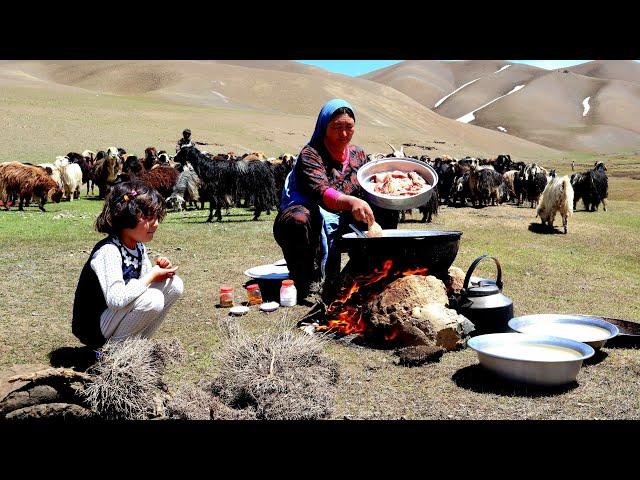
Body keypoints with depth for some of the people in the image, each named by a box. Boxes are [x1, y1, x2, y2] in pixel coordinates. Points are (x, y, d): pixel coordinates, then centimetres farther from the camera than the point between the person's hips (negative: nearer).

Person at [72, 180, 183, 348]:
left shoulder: (139, 246, 2)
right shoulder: (108, 251, -25)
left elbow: (146, 280, 14)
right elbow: (116, 299, -36)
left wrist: (160, 269, -9)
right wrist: (152, 276, -24)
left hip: (118, 314, 9)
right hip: (93, 329, -9)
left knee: (174, 285, -2)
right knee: (152, 299, -31)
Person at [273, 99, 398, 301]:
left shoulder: (358, 154, 9)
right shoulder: (310, 154, -13)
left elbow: (366, 193, 11)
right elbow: (320, 192, -30)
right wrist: (350, 201, -48)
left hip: (340, 222, 7)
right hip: (311, 220, -7)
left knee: (386, 213, -4)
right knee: (298, 221, -39)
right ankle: (302, 287, -21)